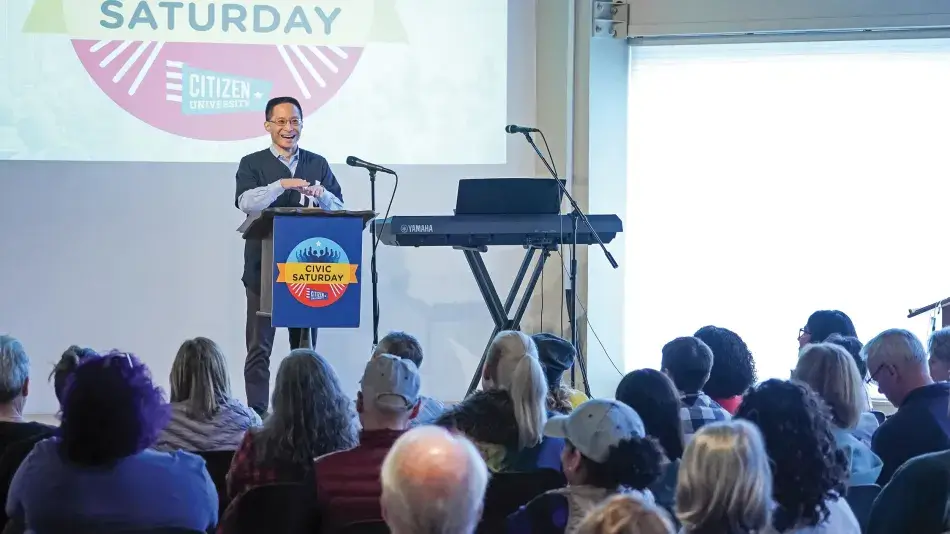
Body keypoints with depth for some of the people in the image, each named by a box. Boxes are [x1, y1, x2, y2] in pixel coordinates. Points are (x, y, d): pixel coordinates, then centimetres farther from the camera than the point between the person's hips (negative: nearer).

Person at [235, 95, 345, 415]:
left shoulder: (318, 165, 12)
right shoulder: (252, 164, 4)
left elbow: (339, 209, 4)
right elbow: (246, 203, -14)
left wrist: (321, 196, -17)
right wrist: (281, 185, -27)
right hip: (264, 267, -2)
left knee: (305, 346, 7)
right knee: (259, 348, -3)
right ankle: (257, 416, -2)